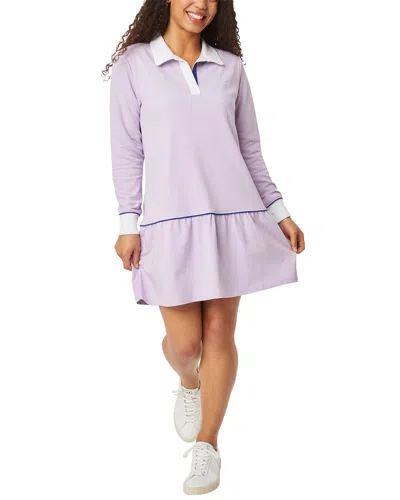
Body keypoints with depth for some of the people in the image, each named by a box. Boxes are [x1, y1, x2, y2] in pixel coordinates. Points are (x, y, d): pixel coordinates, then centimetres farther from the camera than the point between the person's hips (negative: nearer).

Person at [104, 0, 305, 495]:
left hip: (233, 216, 2)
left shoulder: (230, 66, 10)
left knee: (220, 333, 4)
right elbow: (127, 150, 1)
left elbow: (250, 148, 12)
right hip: (170, 221, -2)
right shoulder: (133, 65, 3)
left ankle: (207, 447, 19)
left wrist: (278, 210, 9)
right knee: (184, 341, 1)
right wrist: (128, 224, -5)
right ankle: (188, 386, 38)